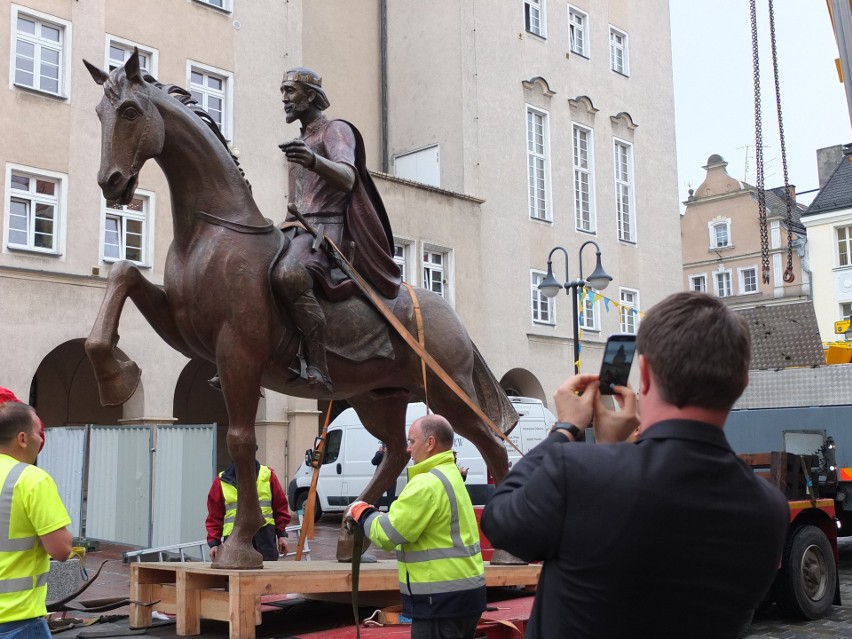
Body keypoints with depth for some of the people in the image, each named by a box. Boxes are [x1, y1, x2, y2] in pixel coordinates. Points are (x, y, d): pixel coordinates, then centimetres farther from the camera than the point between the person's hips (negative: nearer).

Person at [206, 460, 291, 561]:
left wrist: (282, 534, 7)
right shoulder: (222, 480, 7)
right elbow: (214, 516, 9)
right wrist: (214, 542, 3)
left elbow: (280, 506, 10)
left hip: (264, 536, 0)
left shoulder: (268, 475, 7)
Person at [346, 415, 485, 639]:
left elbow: (387, 533, -18)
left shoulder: (428, 484, -19)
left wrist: (361, 512, -1)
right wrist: (370, 514, 5)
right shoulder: (450, 475, 15)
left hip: (442, 598, -10)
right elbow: (407, 525, 15)